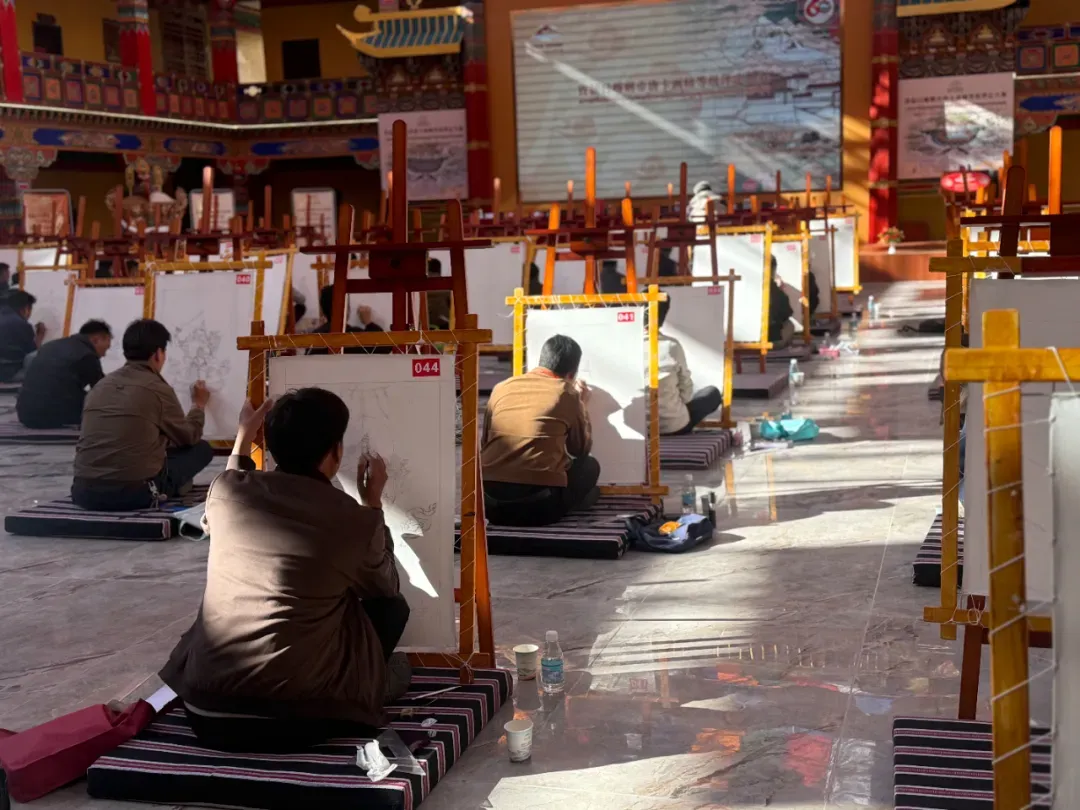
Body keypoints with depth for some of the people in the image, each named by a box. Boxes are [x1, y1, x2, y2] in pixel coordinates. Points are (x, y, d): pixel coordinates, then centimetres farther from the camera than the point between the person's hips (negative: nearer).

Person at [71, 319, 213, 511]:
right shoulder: (159, 389, -1)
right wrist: (199, 405, 33)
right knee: (202, 449, 13)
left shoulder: (100, 386, 13)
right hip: (133, 492, -6)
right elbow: (189, 438, 14)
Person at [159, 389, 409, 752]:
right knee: (392, 607, 16)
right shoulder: (355, 520, -6)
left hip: (206, 711, 4)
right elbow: (385, 589, 16)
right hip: (299, 717, -4)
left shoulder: (225, 491, 2)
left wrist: (243, 437, 39)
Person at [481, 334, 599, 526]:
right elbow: (581, 450, 17)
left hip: (491, 502, 3)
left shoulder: (501, 388, 12)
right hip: (539, 505, -3)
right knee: (590, 466, 22)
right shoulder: (566, 394, 4)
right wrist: (581, 406, 32)